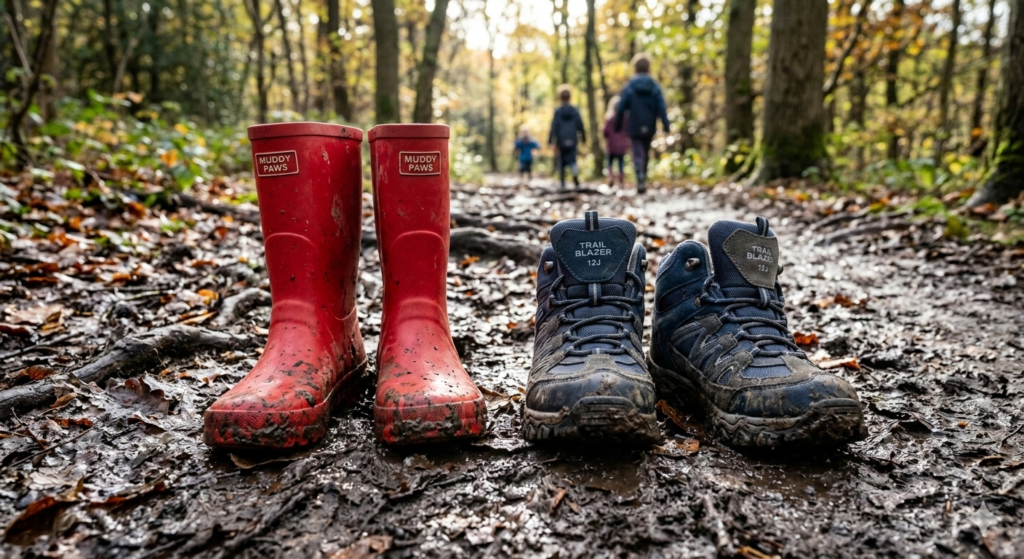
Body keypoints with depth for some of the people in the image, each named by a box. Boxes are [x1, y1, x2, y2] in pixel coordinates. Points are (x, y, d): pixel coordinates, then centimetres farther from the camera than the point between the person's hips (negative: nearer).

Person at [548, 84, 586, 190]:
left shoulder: (557, 112, -5)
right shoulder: (575, 111, 4)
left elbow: (554, 127, -8)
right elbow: (580, 126, 7)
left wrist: (551, 140, -6)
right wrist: (583, 138, 19)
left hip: (561, 141, -2)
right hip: (572, 141, 2)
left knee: (561, 162, 8)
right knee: (572, 160, 5)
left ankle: (562, 184, 10)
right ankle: (575, 175, -25)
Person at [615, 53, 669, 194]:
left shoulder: (628, 88, -5)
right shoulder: (655, 87, -1)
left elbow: (621, 109, -3)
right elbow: (661, 108, -8)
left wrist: (618, 126, 8)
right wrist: (666, 125, -7)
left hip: (634, 128, -2)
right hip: (649, 128, 2)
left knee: (638, 155, -2)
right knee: (645, 154, 18)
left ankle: (641, 180, -22)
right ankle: (643, 179, 28)